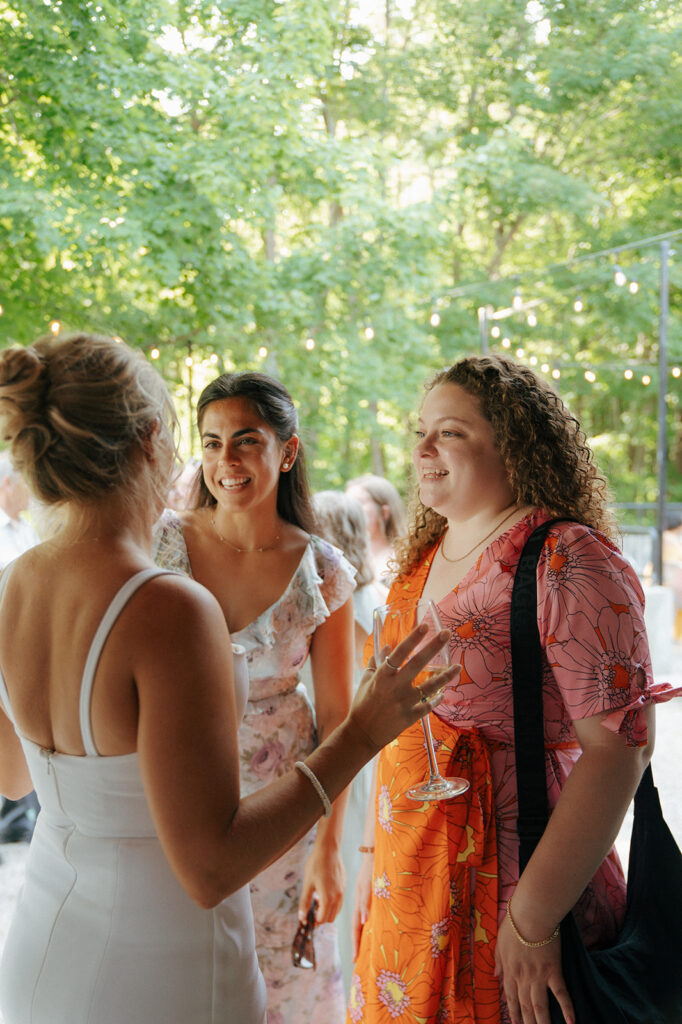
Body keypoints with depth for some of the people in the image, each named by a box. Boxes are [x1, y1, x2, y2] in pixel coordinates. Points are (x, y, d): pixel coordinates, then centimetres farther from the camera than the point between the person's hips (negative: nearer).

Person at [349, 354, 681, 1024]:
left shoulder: (566, 561, -16)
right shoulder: (425, 556, 9)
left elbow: (618, 743, -22)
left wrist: (532, 919, -23)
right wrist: (373, 854, 16)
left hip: (509, 886, -7)